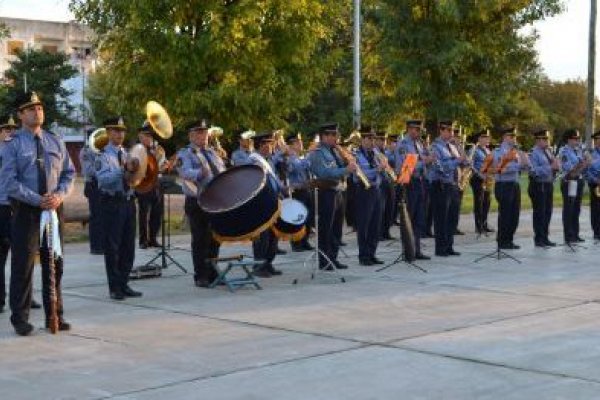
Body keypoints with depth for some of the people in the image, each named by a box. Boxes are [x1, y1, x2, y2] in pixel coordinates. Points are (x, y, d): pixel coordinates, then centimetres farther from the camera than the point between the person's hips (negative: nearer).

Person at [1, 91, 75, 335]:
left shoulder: (55, 142, 9)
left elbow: (69, 173, 10)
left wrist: (59, 195, -9)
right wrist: (37, 200, -18)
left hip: (53, 208, 4)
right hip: (25, 210, -4)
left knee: (54, 264, 9)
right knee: (23, 265, -1)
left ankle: (55, 315, 18)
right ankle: (20, 318, 9)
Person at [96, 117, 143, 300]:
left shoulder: (127, 153, 15)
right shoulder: (103, 155, -6)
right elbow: (103, 178, -21)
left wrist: (135, 170, -5)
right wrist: (124, 169, -30)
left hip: (128, 201, 6)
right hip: (111, 203, -6)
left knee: (128, 246, 9)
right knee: (112, 247, 0)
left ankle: (124, 284, 19)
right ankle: (115, 287, 7)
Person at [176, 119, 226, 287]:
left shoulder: (212, 153, 18)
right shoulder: (184, 154, -4)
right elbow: (185, 172, -23)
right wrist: (200, 173, -42)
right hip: (197, 202, -6)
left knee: (215, 239, 11)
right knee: (200, 241, -1)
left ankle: (212, 274, 22)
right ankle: (201, 277, 7)